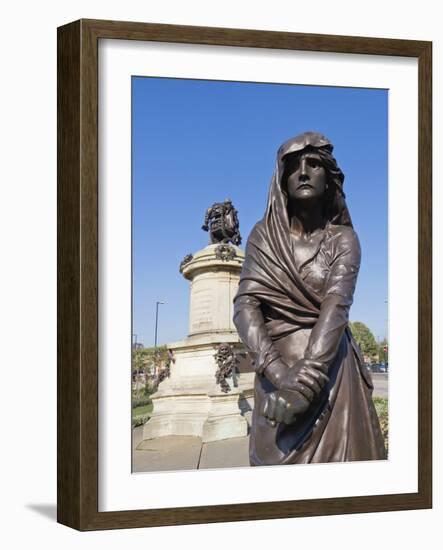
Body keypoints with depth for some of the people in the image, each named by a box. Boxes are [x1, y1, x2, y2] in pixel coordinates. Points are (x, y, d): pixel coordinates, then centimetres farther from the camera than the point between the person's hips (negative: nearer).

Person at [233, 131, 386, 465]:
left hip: (330, 370, -1)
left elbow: (337, 306, -14)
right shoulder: (264, 236, 5)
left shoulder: (343, 238, 1)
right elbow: (245, 305, -6)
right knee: (279, 459, 2)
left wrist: (306, 379, -28)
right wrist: (277, 372, -23)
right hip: (278, 368, 1)